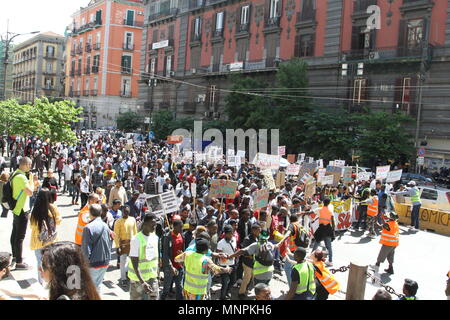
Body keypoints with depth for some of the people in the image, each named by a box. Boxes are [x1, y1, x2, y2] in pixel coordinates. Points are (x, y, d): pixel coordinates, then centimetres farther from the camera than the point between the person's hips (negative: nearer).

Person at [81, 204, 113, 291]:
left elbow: (85, 249, -16)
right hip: (105, 262, 6)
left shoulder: (88, 227, -17)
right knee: (97, 285, 19)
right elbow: (109, 244, 8)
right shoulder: (105, 226, 1)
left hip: (93, 263, -6)